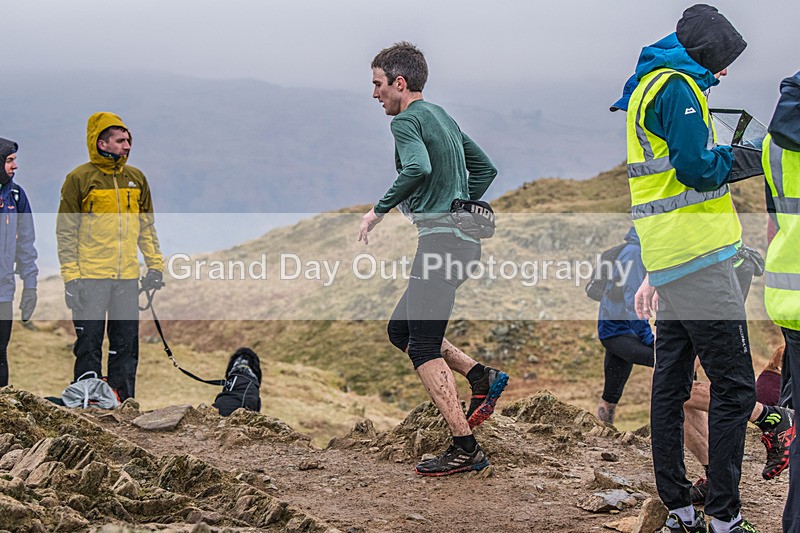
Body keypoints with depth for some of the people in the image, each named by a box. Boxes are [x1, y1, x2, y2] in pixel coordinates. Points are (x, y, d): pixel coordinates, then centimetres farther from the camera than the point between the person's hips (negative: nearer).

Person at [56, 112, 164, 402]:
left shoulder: (136, 178, 11)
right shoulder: (79, 179, -4)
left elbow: (147, 226, 18)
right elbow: (66, 232, -4)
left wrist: (155, 266, 9)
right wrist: (70, 277, -11)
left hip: (128, 278, 5)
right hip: (90, 277, -4)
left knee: (126, 344, 7)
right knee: (89, 343, -2)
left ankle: (123, 400, 15)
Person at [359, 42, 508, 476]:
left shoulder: (408, 120, -8)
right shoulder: (443, 118, 20)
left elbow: (418, 168, -28)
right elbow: (485, 168, 26)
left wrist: (379, 210, -19)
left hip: (441, 241, -10)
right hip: (464, 239, 10)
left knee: (424, 347, -8)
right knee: (400, 330, 18)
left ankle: (465, 448, -10)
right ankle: (482, 377, 10)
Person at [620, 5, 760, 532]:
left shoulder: (649, 85, 21)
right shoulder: (678, 87, -11)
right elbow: (697, 168, -21)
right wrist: (729, 156, 1)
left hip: (667, 263, 10)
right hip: (700, 257, -10)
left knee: (671, 383, 12)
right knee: (734, 388, -7)